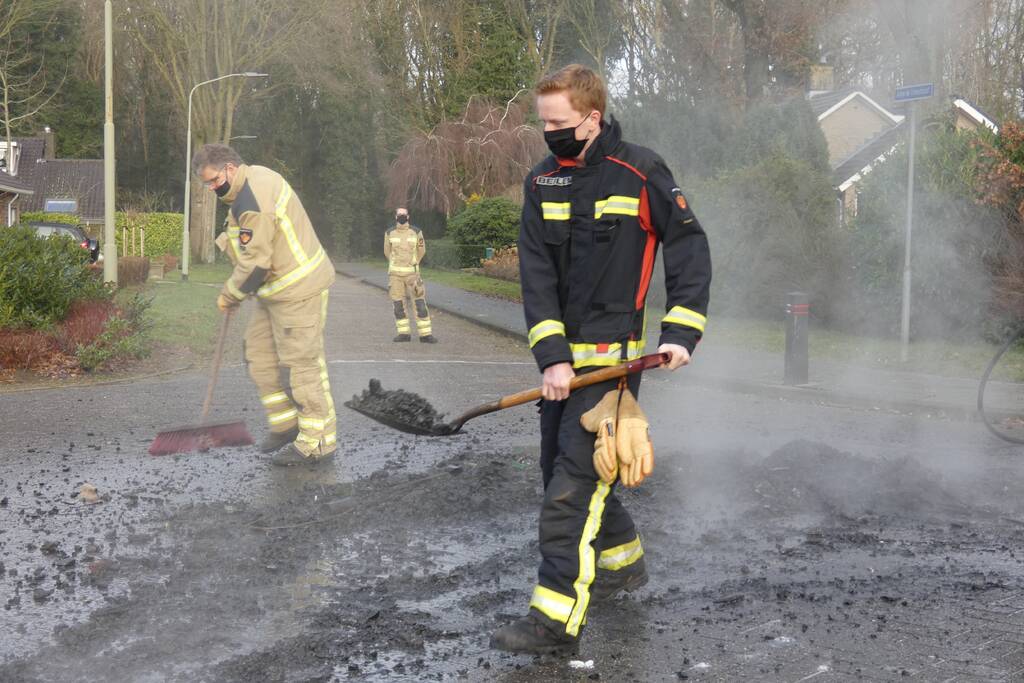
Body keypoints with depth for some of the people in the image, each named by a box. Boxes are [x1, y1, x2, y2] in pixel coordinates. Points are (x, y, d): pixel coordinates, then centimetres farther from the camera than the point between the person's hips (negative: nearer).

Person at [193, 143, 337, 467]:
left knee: (300, 364, -6)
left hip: (297, 290, -11)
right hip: (276, 289, 11)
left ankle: (318, 442, 1)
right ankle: (285, 425, 23)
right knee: (260, 356, 14)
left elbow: (255, 263, -23)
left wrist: (229, 295, -7)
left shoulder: (252, 203, -24)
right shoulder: (254, 176, 10)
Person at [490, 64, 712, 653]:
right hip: (562, 355, 6)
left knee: (575, 479, -11)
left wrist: (681, 333, -12)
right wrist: (552, 357, -13)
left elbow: (690, 249, -3)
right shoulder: (541, 184, 5)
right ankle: (622, 562, 37)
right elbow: (537, 275, -2)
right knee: (562, 466, 14)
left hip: (612, 354, -6)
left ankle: (557, 618, -7)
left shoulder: (641, 172, -8)